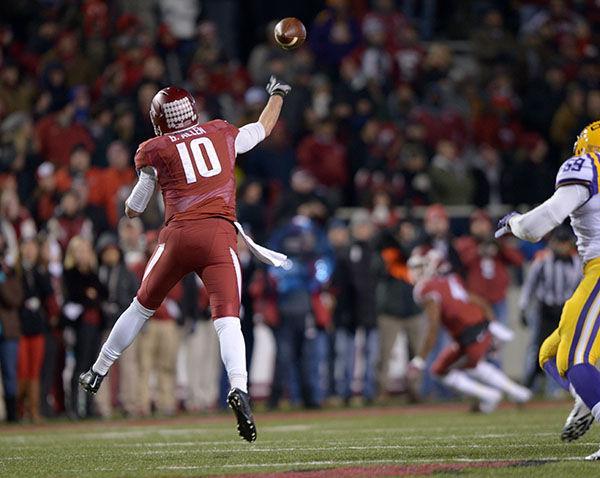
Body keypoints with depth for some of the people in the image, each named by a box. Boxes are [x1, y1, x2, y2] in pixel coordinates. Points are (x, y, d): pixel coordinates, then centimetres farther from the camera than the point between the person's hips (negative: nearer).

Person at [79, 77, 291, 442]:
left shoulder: (154, 152, 9)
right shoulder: (222, 134, 14)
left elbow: (133, 210, 13)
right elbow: (264, 128, 33)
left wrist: (149, 176, 34)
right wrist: (277, 95, 51)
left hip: (178, 234, 0)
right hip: (220, 235, 0)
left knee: (142, 307, 20)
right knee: (227, 319, -10)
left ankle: (98, 374, 33)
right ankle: (239, 388, -34)